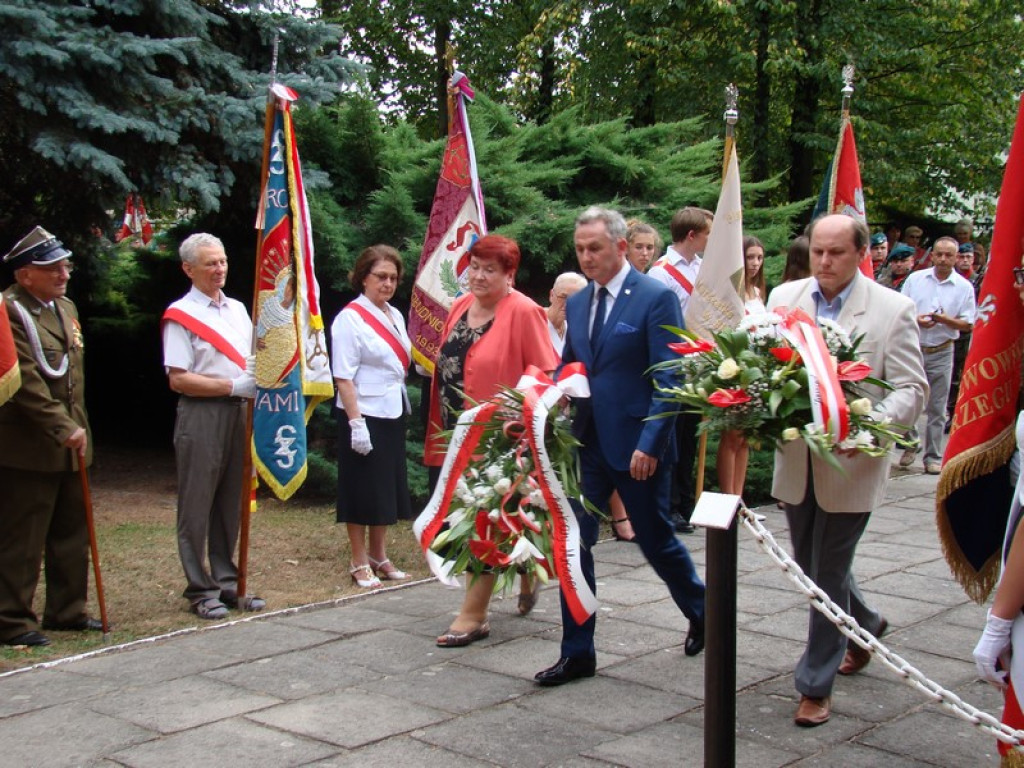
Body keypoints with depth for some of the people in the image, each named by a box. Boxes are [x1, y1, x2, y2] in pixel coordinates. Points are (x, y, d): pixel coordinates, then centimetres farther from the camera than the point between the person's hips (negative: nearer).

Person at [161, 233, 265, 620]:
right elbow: (178, 380, -12)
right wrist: (233, 386, -15)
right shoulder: (180, 315, -5)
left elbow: (254, 361, 22)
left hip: (239, 414, 6)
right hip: (201, 415, -6)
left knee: (231, 502, 10)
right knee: (197, 505, -1)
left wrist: (258, 375, -2)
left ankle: (227, 582, 19)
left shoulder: (237, 309, 16)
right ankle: (199, 590, 6)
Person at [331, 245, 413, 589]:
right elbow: (343, 377, -17)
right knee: (363, 490, 1)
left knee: (387, 489, 14)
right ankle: (360, 563, 13)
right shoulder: (350, 318, -12)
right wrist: (356, 422, -21)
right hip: (364, 416, -8)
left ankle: (379, 558, 26)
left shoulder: (395, 316, 11)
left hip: (393, 415, 8)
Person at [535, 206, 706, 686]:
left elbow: (668, 380, -14)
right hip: (587, 443, 6)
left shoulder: (656, 298, -11)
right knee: (573, 543, 2)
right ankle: (577, 653, 12)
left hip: (637, 447, -6)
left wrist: (650, 444, -21)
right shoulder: (577, 303, 9)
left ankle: (700, 612, 38)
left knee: (656, 540, 10)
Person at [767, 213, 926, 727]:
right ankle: (865, 626, 48)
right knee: (812, 567, 19)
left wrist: (873, 425, -27)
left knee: (828, 574, 2)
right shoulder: (783, 298, 4)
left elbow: (910, 389, -9)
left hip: (850, 464, -4)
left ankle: (816, 685, 16)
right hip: (795, 459, 5)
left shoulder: (893, 309, -7)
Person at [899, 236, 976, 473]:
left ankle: (933, 457, 12)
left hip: (941, 353, -1)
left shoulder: (964, 287, 1)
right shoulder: (915, 278, 4)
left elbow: (967, 324, 1)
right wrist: (915, 320, -14)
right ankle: (911, 445, 24)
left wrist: (945, 320, -18)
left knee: (936, 408, 4)